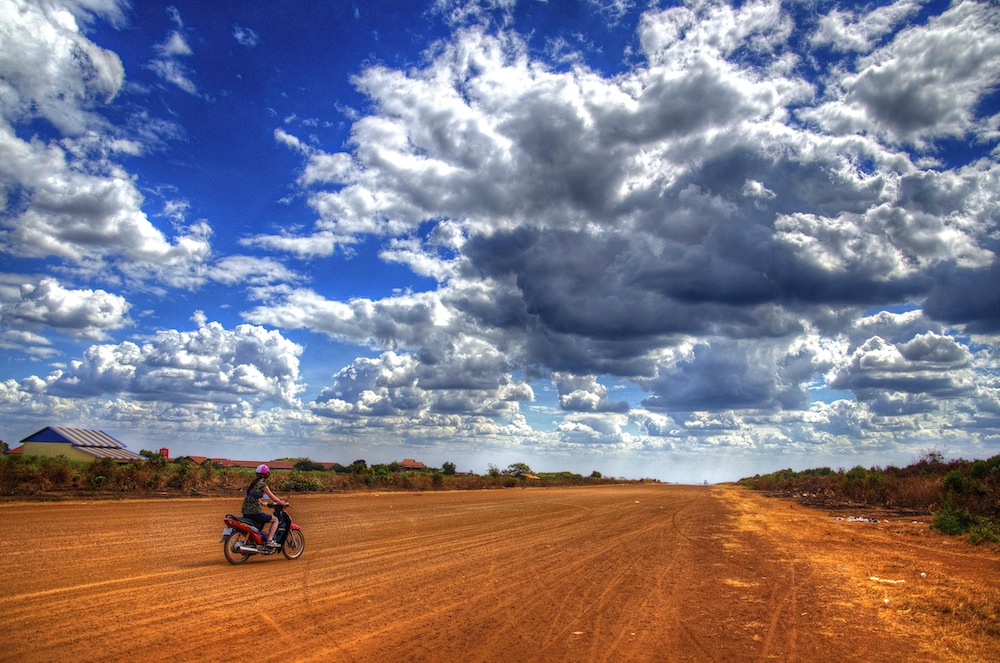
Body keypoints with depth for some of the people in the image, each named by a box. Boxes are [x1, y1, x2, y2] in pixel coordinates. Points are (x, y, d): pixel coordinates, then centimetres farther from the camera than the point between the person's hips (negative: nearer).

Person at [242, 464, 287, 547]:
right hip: (255, 512, -9)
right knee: (275, 519, 6)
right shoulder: (262, 485, -11)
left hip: (246, 513, 9)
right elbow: (273, 497, -5)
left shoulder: (253, 483, 13)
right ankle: (269, 540, -5)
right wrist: (283, 503, 7)